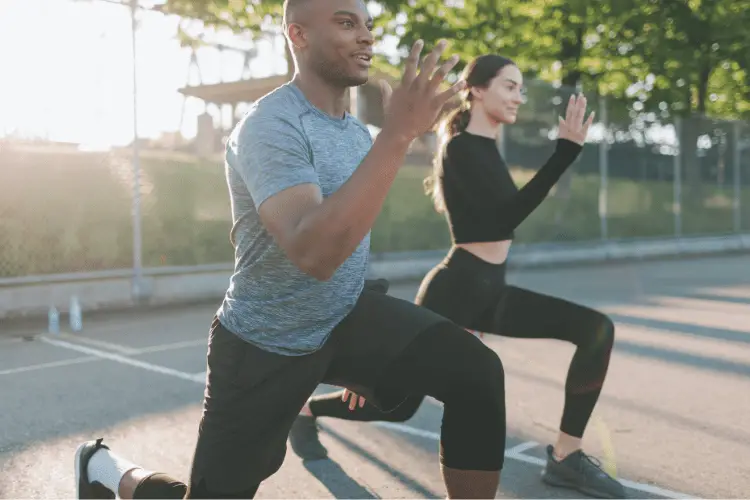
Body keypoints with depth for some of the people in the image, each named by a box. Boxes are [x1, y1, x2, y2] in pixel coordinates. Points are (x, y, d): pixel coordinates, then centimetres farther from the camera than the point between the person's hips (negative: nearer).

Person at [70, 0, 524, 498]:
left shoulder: (359, 132, 4)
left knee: (478, 372, -17)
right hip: (265, 345, -6)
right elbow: (313, 253, -39)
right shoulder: (271, 126, -23)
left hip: (349, 315, 6)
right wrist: (399, 133, -42)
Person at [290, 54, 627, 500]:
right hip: (457, 287, -8)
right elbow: (506, 217, -26)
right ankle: (307, 410, 33)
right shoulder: (461, 148, -15)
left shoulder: (485, 148, 13)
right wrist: (568, 149, -26)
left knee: (597, 329, -7)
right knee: (399, 403, 4)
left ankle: (566, 457, -2)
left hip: (490, 290, 9)